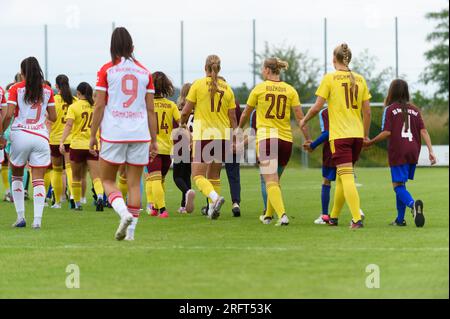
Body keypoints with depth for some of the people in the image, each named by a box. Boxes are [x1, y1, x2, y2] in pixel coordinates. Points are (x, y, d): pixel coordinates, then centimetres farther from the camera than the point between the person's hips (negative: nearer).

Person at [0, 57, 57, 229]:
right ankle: (37, 219, -12)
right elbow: (53, 117, 10)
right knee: (38, 179, -1)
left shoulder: (16, 89, -1)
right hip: (41, 137, 1)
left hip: (20, 135, -1)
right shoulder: (47, 90, 6)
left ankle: (20, 217, 9)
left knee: (17, 176, 16)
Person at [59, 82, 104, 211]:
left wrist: (62, 142, -21)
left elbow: (68, 125, -15)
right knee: (96, 176, -4)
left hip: (77, 145, -2)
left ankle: (77, 204, 19)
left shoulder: (73, 107, -4)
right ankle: (99, 196, -30)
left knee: (76, 177, 14)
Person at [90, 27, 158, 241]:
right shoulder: (145, 72, 7)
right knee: (134, 184, 7)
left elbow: (99, 106, -3)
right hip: (140, 134, 2)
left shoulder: (107, 70, -1)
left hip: (113, 133, -2)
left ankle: (124, 213, -16)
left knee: (107, 180, 9)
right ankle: (131, 230, 3)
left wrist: (92, 136, 3)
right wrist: (154, 140, 11)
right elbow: (150, 110, 7)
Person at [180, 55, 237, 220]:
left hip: (203, 135, -4)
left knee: (198, 175, -3)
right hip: (222, 136, 4)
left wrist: (183, 124, 19)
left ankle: (215, 198, -27)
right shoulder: (227, 88, 6)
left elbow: (186, 111, -2)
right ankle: (213, 208, 13)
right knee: (214, 175, 17)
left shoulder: (198, 84, -3)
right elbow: (233, 118, 7)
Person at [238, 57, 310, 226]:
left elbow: (246, 114, 12)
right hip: (286, 139, 4)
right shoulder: (290, 90, 5)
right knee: (275, 180, 21)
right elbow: (299, 117, 0)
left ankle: (282, 215, -27)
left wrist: (239, 129, 29)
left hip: (266, 138, -4)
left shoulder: (259, 89, 0)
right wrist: (307, 139, 3)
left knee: (271, 182, -8)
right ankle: (268, 215, 33)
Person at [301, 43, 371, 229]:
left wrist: (304, 121, 12)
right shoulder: (359, 79, 8)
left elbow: (317, 107, -6)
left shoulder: (330, 78, -5)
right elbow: (367, 111, 8)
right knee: (342, 176, 17)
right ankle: (334, 217, 28)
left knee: (346, 176, -9)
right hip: (357, 134, 5)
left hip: (339, 135, -5)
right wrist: (365, 135, 19)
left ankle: (357, 218, -21)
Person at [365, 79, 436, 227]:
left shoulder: (390, 109, 0)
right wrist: (431, 151, 1)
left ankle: (413, 203, -34)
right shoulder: (415, 110, 13)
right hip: (413, 153, 5)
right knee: (401, 184, 16)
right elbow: (423, 131, 5)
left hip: (397, 152, -5)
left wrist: (370, 142, 4)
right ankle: (400, 219, 15)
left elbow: (386, 132, -8)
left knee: (398, 185, -5)